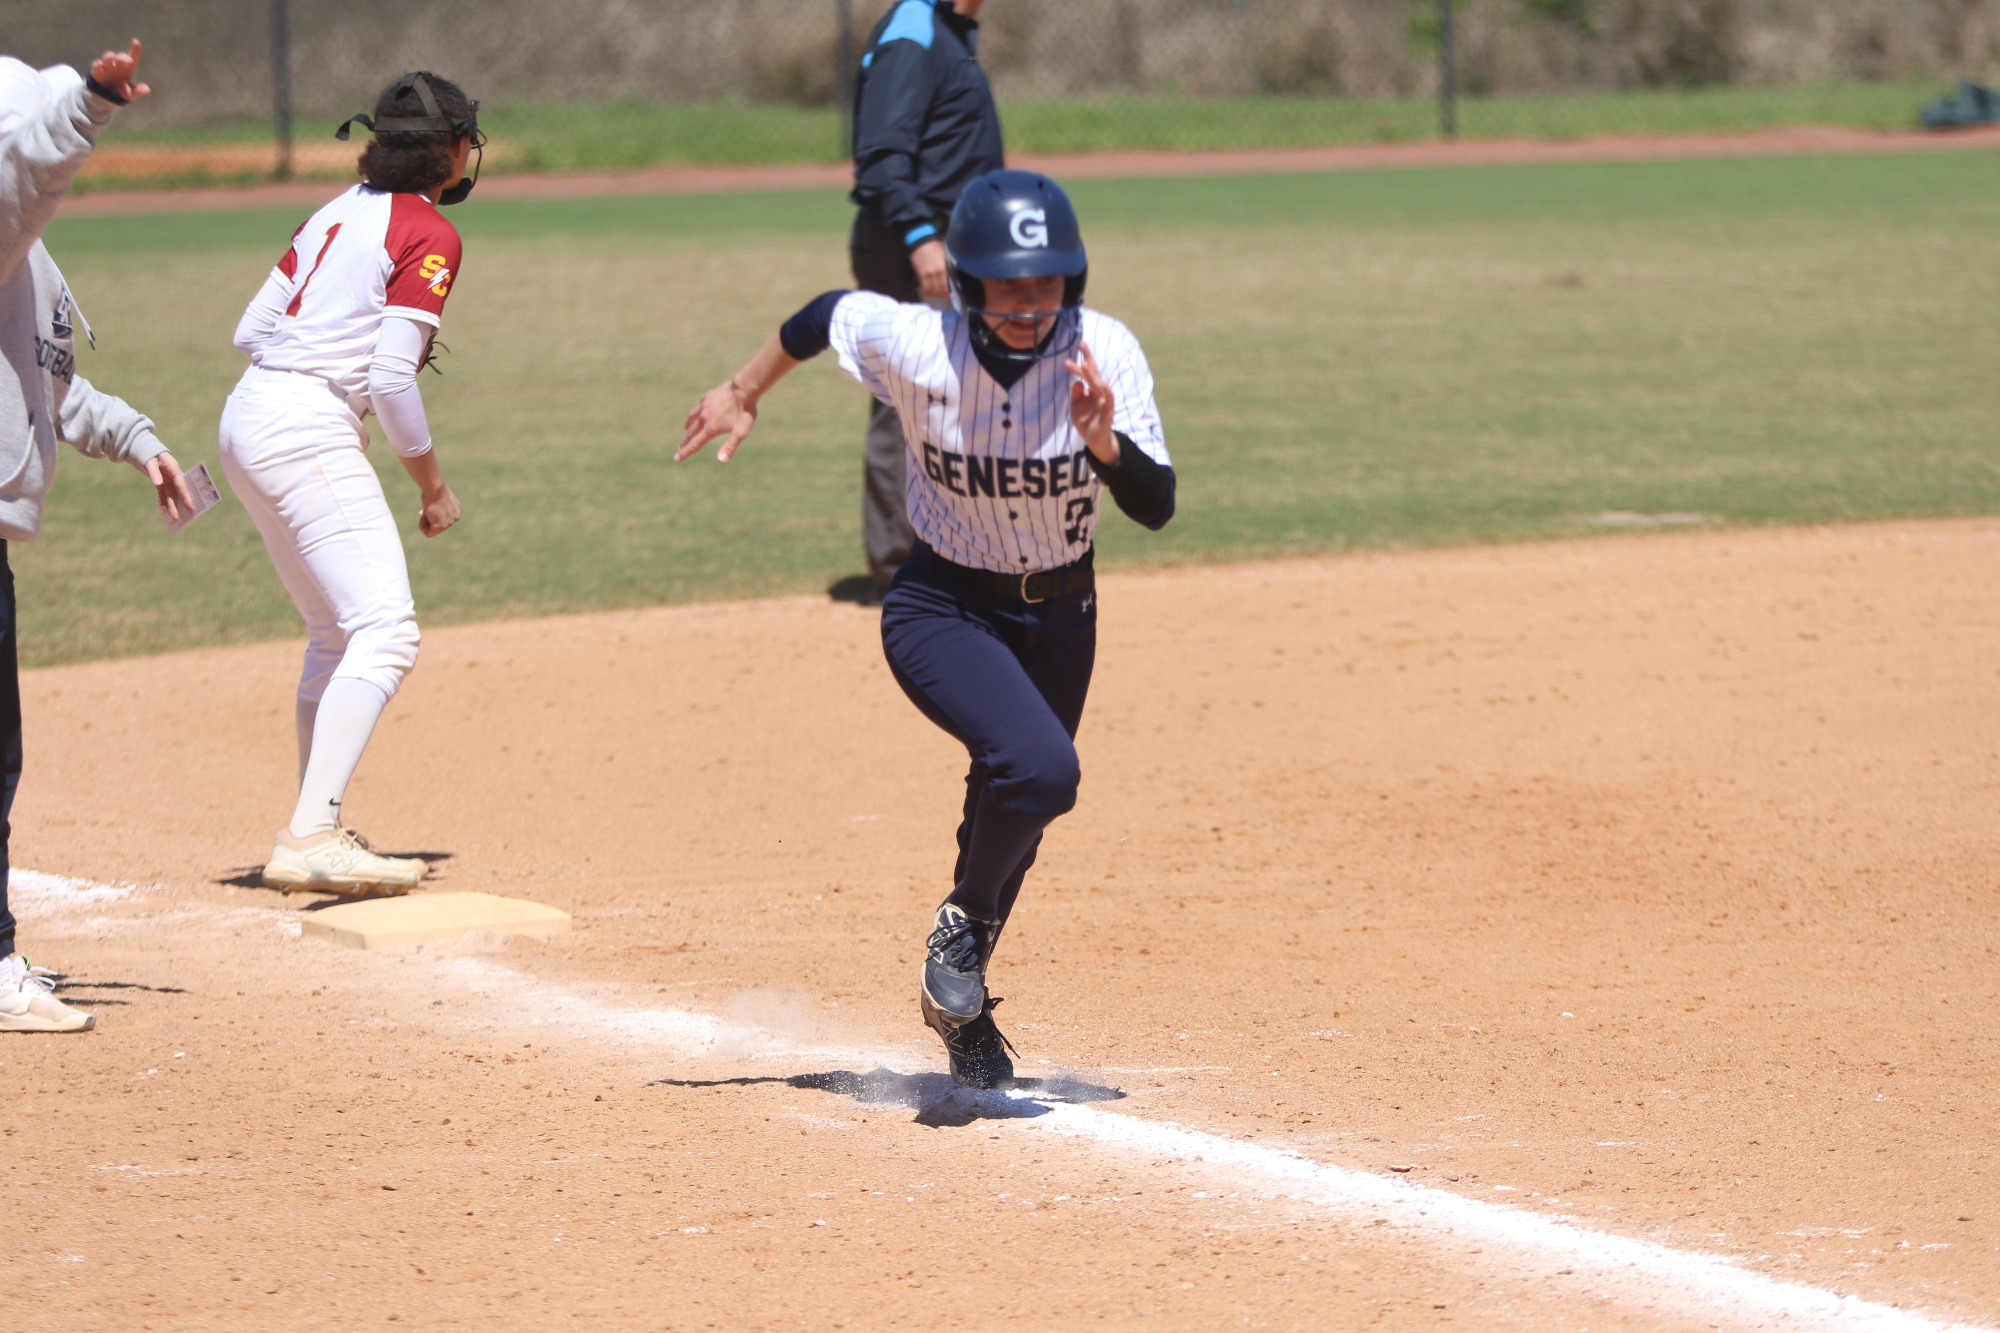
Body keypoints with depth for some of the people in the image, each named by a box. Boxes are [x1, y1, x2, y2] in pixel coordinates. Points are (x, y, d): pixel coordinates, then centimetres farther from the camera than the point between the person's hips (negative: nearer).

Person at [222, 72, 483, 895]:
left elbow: (250, 331, 16)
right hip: (310, 432, -10)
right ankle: (310, 840, -28)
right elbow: (392, 379, -15)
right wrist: (433, 486, -5)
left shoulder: (338, 214, 17)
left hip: (248, 418, 10)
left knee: (337, 632, 21)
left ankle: (316, 830, 27)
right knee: (385, 634, -16)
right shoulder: (428, 236, -7)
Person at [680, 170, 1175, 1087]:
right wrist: (744, 392, 12)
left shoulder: (1105, 355, -19)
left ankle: (961, 1015, 40)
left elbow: (1155, 507, -21)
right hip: (943, 609, -3)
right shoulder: (912, 347, -22)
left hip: (1059, 618, 3)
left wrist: (1105, 441, -39)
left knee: (1010, 819, 16)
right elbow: (828, 314, -1)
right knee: (1039, 769, -29)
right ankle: (964, 926, -1)